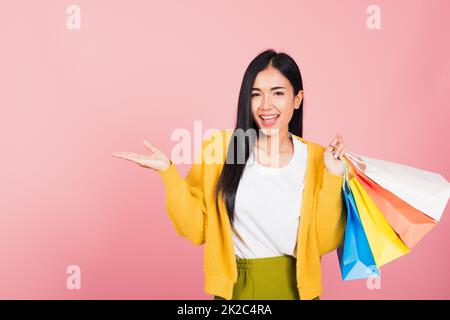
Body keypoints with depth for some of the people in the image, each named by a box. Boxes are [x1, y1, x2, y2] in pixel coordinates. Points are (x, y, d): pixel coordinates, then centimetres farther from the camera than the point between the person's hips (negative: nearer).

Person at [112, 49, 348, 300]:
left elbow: (325, 242, -8)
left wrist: (333, 176, -16)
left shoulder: (314, 158, -7)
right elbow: (196, 230, -7)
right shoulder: (220, 147, -9)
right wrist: (169, 172, -18)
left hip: (294, 286, 0)